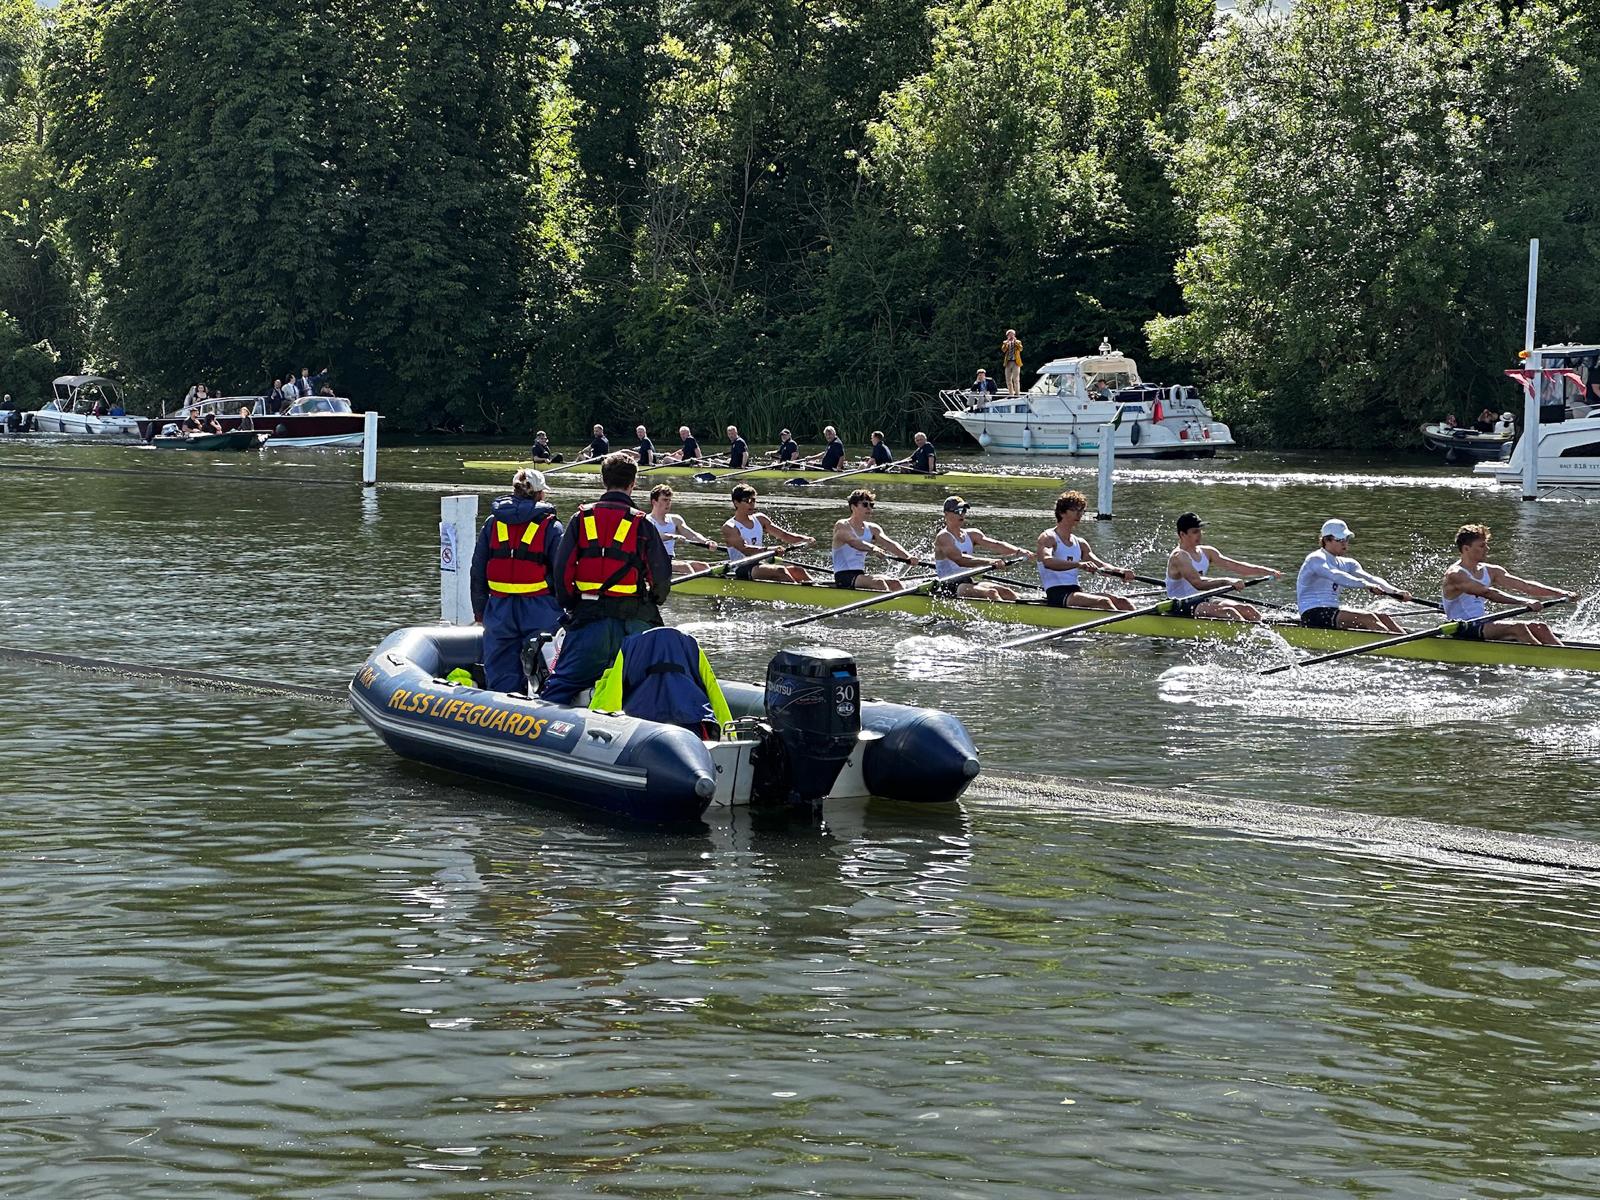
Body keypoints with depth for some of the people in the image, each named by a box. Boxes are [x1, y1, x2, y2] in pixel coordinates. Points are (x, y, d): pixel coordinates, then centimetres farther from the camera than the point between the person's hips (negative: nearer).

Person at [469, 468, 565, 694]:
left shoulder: (492, 523, 6)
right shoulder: (550, 526, -4)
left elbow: (478, 571, 9)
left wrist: (479, 611, 17)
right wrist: (567, 609, 7)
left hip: (499, 610, 3)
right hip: (539, 611, -3)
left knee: (500, 677, 7)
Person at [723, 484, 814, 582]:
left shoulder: (760, 519, 15)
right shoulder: (729, 528, -6)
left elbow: (784, 535, 13)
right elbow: (745, 549, -21)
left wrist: (805, 540, -5)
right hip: (742, 570, -7)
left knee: (799, 572, -15)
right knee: (780, 571, -31)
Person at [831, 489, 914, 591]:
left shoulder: (872, 529, 13)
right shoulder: (841, 526, -6)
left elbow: (890, 544, -1)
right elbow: (853, 542, -26)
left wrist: (908, 557, -19)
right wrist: (873, 549, -43)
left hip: (861, 575, 7)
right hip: (844, 577, -7)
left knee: (896, 584, -15)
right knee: (878, 582, -29)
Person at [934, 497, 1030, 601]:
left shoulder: (971, 535, 14)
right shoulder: (943, 538, -9)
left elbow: (994, 545, 1)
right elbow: (959, 559, -25)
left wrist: (1018, 550, -17)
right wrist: (988, 562, -36)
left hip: (969, 582, 7)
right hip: (950, 588, -7)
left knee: (1006, 592, -12)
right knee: (991, 593, -28)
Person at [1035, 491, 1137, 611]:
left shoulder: (1080, 544, 20)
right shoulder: (1047, 538, -2)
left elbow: (1100, 566, 12)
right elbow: (1047, 561, -24)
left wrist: (1120, 571, -11)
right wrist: (1078, 564, -39)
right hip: (1056, 595, -7)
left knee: (1123, 602, -13)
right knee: (1103, 602, -28)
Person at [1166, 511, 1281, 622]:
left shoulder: (1207, 552, 11)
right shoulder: (1178, 557, -16)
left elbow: (1235, 565, 8)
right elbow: (1198, 583, -28)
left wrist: (1266, 571, 0)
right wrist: (1226, 581, -36)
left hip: (1202, 601, 9)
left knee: (1248, 610, -8)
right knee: (1229, 612, -29)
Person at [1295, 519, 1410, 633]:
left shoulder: (1346, 564, 17)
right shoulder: (1315, 559, -8)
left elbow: (1371, 578, 1)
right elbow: (1336, 576, -28)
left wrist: (1395, 591, -17)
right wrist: (1366, 585, -41)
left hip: (1332, 614, 8)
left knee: (1383, 617, -12)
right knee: (1368, 618, -26)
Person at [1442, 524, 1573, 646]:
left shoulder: (1490, 571, 13)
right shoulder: (1454, 575, -12)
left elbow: (1525, 586, 8)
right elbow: (1487, 593, -25)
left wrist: (1562, 594, -3)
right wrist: (1525, 602, -34)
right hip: (1462, 632, -8)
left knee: (1539, 627, -9)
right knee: (1517, 627, -28)